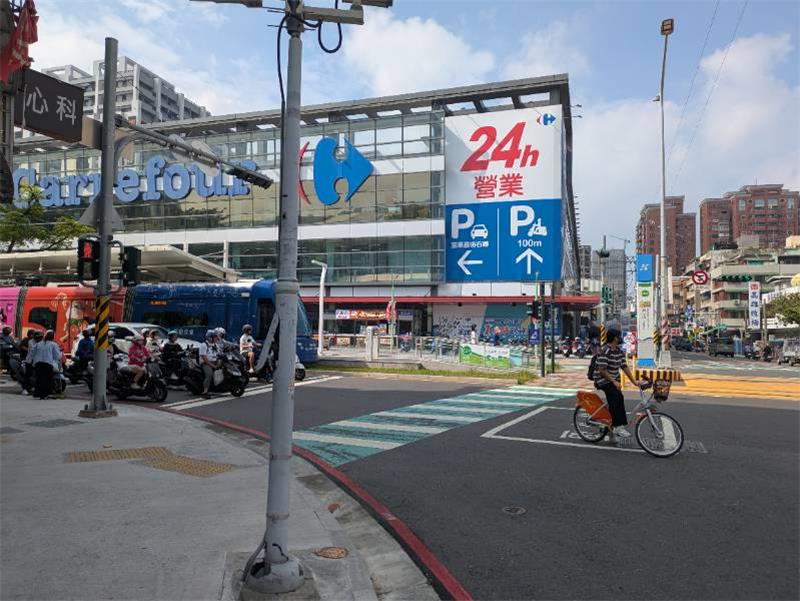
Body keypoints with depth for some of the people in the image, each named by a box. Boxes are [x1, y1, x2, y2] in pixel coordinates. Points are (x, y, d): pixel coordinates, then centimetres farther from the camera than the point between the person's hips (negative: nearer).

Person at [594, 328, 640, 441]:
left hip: (614, 381, 8)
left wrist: (634, 381, 4)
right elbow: (602, 370, -22)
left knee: (614, 403, 2)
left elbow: (624, 367, 10)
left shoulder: (619, 352, 9)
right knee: (618, 397, -27)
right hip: (603, 380, -8)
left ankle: (612, 432, 16)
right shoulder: (605, 351, -18)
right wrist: (614, 382, -24)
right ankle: (618, 427, -23)